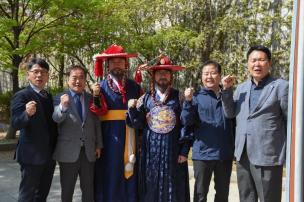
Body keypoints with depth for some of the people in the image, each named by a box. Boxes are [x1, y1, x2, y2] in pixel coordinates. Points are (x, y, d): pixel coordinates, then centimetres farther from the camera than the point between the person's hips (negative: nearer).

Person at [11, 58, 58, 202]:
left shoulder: (49, 97, 12)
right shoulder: (21, 95, -10)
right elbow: (16, 124, -21)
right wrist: (27, 113, -41)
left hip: (49, 155, 7)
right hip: (32, 155, -7)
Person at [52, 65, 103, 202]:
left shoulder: (91, 98, 7)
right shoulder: (60, 98, -3)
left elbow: (96, 123, 9)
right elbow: (56, 119, -18)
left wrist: (98, 145, 5)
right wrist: (63, 106, -38)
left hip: (88, 151, 3)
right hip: (68, 151, -3)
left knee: (89, 189, 12)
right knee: (67, 190, 11)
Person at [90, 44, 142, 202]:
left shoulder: (134, 86, 11)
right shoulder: (102, 86, 4)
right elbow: (100, 112, -6)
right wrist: (96, 96, -20)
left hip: (130, 136, 2)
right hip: (110, 136, -2)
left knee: (129, 171, 7)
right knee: (110, 173, 2)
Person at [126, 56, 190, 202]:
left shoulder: (179, 97, 1)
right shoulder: (146, 98, 6)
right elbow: (137, 124, 5)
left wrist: (184, 151, -6)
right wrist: (132, 109, -12)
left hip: (172, 152, -1)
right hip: (151, 153, 2)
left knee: (172, 189, 4)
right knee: (151, 189, 6)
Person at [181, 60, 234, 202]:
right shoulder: (196, 97, -1)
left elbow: (235, 123, 10)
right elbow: (186, 122, -10)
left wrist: (237, 148, 7)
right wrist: (188, 101, -25)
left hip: (225, 154, 2)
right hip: (203, 153, -2)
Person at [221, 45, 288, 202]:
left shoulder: (281, 86, -6)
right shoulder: (241, 88, 11)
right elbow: (230, 113, 10)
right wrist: (227, 89, -2)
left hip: (267, 155, -5)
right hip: (243, 155, 6)